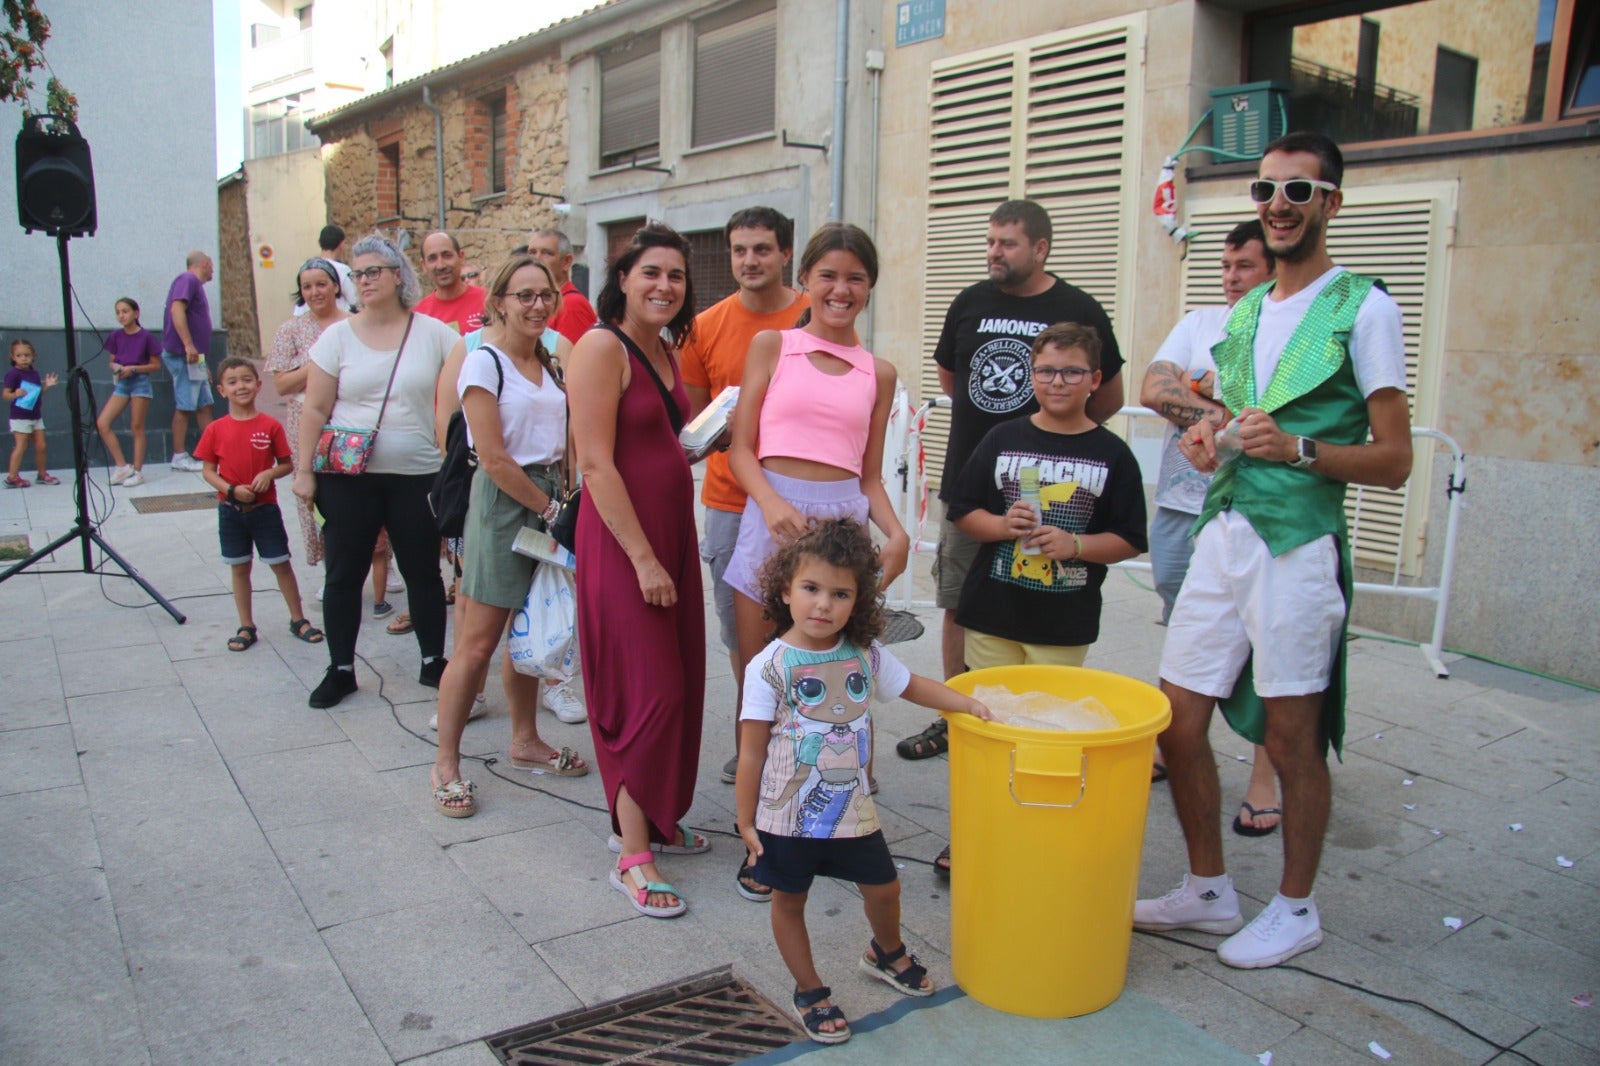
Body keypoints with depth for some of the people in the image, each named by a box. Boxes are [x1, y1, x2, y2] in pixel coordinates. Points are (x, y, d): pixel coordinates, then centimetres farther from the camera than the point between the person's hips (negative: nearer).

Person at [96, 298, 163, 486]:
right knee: (102, 423, -6)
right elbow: (112, 361, 14)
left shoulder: (146, 336, -6)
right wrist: (115, 367, -9)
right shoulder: (116, 336, 5)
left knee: (136, 427, 0)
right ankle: (122, 466, 2)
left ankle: (138, 471, 9)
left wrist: (133, 369, -15)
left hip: (140, 382, -5)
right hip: (121, 383, 5)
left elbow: (156, 365, -3)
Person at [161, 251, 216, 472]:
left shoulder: (195, 284, 22)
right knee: (184, 406, -7)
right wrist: (188, 345, -29)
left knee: (204, 405, 10)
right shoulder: (188, 280, -7)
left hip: (194, 357, 10)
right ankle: (179, 457, -4)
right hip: (183, 355, -10)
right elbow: (177, 309, -21)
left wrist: (203, 363, 25)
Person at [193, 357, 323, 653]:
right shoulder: (215, 430, -2)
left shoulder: (271, 426, -5)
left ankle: (298, 620, 18)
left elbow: (287, 464, 2)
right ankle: (246, 627, 21)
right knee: (240, 568, 11)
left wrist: (269, 473, -18)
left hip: (265, 508, -1)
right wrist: (231, 489, -15)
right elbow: (208, 471, 1)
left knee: (281, 564, 5)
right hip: (230, 510, 1)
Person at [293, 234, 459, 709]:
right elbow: (315, 409, 2)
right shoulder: (338, 336, 3)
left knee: (423, 571, 7)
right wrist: (304, 469, -4)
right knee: (344, 574, 7)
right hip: (347, 477, 1)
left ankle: (433, 662, 22)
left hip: (418, 473, 0)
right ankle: (340, 669, 20)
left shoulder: (433, 333, 1)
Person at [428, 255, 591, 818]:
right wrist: (548, 507, -11)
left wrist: (565, 501, 1)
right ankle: (446, 765, 9)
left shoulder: (549, 363, 12)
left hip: (549, 499, 7)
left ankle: (525, 741, 31)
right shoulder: (484, 364, -9)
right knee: (477, 645, -3)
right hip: (503, 503, -7)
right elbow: (494, 459, -15)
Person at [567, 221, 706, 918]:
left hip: (673, 528, 9)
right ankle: (633, 857, 6)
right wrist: (643, 558, -20)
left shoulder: (666, 350, 13)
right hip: (622, 535, -8)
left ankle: (653, 818, 29)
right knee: (648, 690, -6)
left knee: (678, 683, 13)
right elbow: (597, 463, -19)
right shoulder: (602, 347, -12)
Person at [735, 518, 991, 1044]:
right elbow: (751, 754, -13)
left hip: (851, 809, 4)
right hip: (786, 816, -4)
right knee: (789, 900, 13)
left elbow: (911, 685, 12)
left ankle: (886, 953, 49)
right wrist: (746, 822, -9)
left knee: (883, 887, 17)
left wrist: (967, 702, 1)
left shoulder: (865, 655, -6)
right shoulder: (768, 667, -18)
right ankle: (809, 991, 36)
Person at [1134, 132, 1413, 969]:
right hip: (1221, 534, 7)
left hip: (1299, 546, -6)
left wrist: (1296, 449, -21)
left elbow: (1392, 460, -6)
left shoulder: (1363, 309, -3)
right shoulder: (1244, 311, 17)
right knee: (1178, 722, 8)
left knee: (1293, 740, 5)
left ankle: (1295, 908, 26)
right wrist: (1206, 439, 4)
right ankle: (1209, 889, 28)